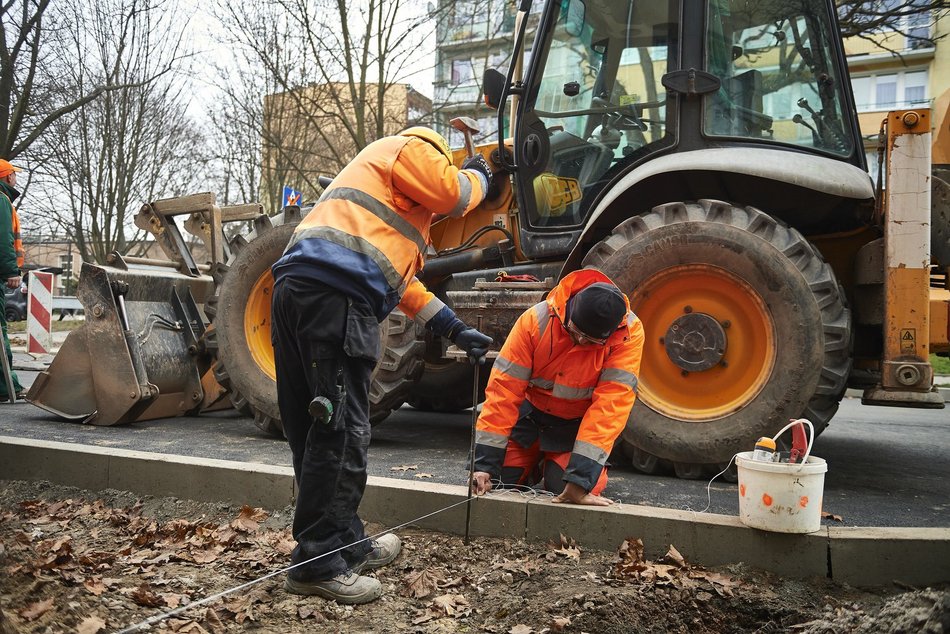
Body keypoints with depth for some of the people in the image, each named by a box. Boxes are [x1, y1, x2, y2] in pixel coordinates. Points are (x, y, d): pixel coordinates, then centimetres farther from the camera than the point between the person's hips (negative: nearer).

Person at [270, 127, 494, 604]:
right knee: (340, 432, -8)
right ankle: (318, 562, -3)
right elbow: (452, 194, -1)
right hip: (334, 296, -10)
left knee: (313, 430, 11)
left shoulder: (400, 207, 38)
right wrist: (478, 175, 23)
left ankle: (346, 543, 23)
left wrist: (456, 330, 33)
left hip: (294, 291, 10)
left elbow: (401, 277, 36)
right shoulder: (412, 149, 13)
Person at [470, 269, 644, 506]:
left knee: (563, 488, -20)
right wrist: (484, 463, -26)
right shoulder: (536, 319, -25)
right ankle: (537, 464, 24)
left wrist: (580, 477, -37)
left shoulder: (629, 333, -27)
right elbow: (504, 388, -24)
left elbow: (611, 405, -32)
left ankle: (553, 467, 16)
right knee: (496, 480, -8)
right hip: (530, 414, 1)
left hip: (579, 424, -1)